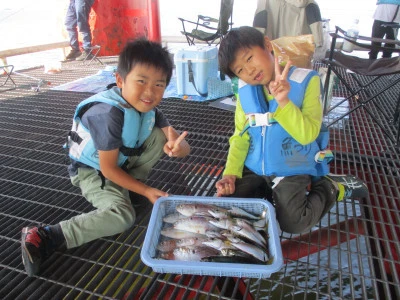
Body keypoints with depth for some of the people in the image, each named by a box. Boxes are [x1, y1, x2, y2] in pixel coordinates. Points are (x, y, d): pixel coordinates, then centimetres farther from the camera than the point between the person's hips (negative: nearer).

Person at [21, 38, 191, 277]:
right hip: (92, 171, -7)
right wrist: (146, 191, -21)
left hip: (123, 162, 7)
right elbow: (108, 168, -26)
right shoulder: (108, 114, -34)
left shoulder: (148, 106, -11)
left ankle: (128, 189, 1)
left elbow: (182, 145, -12)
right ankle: (45, 237, -19)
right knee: (123, 216, -27)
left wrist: (178, 146, -38)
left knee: (162, 135, -8)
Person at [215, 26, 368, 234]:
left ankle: (332, 187, 13)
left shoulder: (305, 81, -15)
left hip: (293, 169, -4)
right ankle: (272, 191, 16)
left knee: (293, 224, -14)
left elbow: (307, 135, -22)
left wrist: (283, 102, -35)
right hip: (254, 169, 4)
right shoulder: (245, 91, -3)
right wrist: (231, 173, -11)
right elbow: (240, 137, 1)